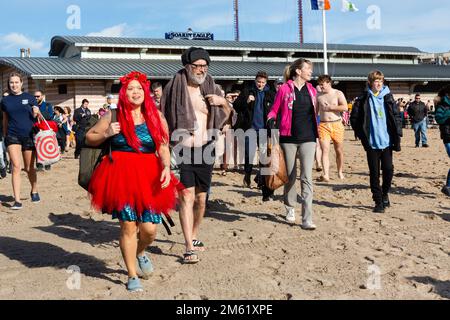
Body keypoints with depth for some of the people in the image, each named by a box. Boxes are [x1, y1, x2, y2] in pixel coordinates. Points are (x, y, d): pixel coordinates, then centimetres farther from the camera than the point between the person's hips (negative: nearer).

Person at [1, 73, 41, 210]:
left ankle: (34, 191, 35)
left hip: (29, 136, 0)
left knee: (29, 168, 11)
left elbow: (37, 116, 7)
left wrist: (36, 113, -15)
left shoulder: (29, 98, 2)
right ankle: (17, 200, -9)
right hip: (12, 136, 0)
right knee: (16, 167, -10)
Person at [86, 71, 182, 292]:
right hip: (121, 175, -1)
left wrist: (166, 168, -15)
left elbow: (163, 148, 3)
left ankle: (140, 253, 34)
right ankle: (132, 275, 16)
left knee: (150, 228, -3)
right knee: (128, 225, -2)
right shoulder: (113, 116, 5)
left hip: (149, 177, 1)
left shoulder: (156, 117, 7)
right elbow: (89, 139, 13)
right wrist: (106, 134, -7)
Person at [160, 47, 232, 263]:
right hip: (182, 150, -4)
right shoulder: (175, 88, -3)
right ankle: (189, 248, -14)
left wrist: (223, 102, -4)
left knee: (201, 198, 12)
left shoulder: (209, 87, 9)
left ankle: (194, 237, 31)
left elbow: (228, 116, 17)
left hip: (205, 150, 4)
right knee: (187, 196, -13)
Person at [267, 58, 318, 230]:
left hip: (308, 138, 2)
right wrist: (271, 121, -19)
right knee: (290, 176, 9)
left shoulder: (312, 90, 10)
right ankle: (290, 208, 33)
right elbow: (274, 110, 2)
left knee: (307, 177, -8)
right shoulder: (285, 89, -2)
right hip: (289, 138, -2)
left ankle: (307, 219, -10)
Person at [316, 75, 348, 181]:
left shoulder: (338, 94, 1)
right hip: (323, 125, 1)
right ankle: (326, 175, -21)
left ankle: (340, 172, 26)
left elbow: (345, 108, -10)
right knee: (325, 150, -13)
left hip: (337, 124, -1)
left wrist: (330, 107, -12)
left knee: (339, 151, 8)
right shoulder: (318, 96, 9)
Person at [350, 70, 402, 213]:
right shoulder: (363, 99, -1)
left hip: (387, 141, 2)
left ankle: (385, 193, 26)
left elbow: (397, 116, 7)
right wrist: (362, 135, -2)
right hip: (372, 142, -1)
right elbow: (354, 118, 3)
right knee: (375, 173, 3)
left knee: (388, 169, 0)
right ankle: (378, 202, 12)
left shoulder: (388, 97, 5)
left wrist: (397, 136, 0)